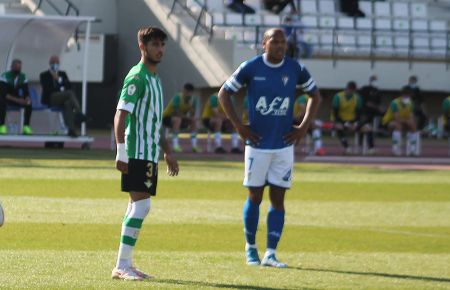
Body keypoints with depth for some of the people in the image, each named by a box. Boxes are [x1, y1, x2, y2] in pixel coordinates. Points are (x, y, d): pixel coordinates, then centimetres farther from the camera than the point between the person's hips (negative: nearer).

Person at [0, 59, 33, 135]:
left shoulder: (23, 77, -3)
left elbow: (26, 92, -4)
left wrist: (27, 99, -30)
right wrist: (17, 100, -37)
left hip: (17, 98, 4)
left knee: (29, 104, -24)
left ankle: (26, 126, -21)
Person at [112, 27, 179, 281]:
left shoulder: (155, 79, 19)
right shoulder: (137, 77, -11)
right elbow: (121, 115, -17)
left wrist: (168, 151, 27)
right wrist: (121, 152, -23)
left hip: (151, 154, 10)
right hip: (137, 153, -10)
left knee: (138, 207, 9)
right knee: (141, 204, -14)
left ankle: (125, 265, 12)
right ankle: (123, 266, -13)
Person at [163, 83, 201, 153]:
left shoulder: (194, 99, -8)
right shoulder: (178, 97, -27)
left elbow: (192, 115, -13)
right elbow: (176, 113, -30)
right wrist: (186, 117, -22)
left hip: (181, 118, 6)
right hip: (167, 117, -6)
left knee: (194, 120, -14)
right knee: (177, 119, -36)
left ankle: (194, 145, -13)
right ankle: (175, 145, -36)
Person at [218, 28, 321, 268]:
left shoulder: (295, 69, 0)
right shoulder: (250, 68, -6)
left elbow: (315, 95, 15)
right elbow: (224, 93, 3)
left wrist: (304, 127, 5)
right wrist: (239, 126, -4)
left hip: (284, 144, 2)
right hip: (257, 143, -2)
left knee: (278, 198, -2)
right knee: (255, 196, 3)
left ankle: (270, 254, -1)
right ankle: (250, 247, 20)